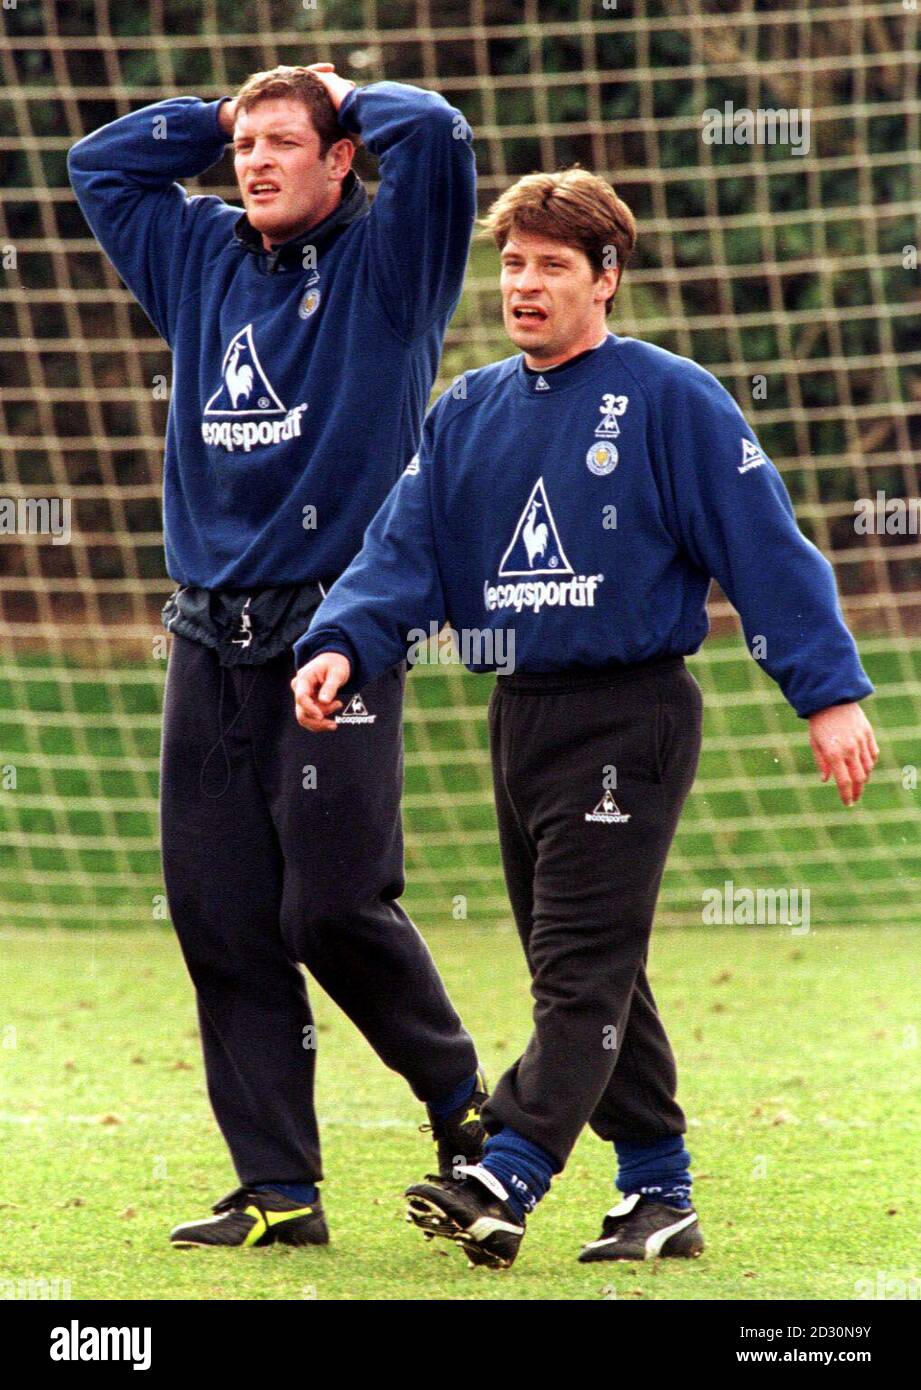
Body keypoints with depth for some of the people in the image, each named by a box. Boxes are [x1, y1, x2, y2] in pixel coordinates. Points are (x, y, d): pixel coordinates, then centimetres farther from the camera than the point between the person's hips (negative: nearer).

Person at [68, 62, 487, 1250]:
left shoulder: (383, 264, 1)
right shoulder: (203, 261, 17)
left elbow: (435, 135, -14)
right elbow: (102, 164, 28)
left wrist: (347, 100, 5)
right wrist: (220, 115, 20)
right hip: (210, 639, 6)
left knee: (334, 907, -11)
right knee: (222, 923, 2)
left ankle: (463, 1105, 12)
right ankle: (276, 1188, 6)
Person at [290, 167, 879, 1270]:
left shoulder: (670, 400, -6)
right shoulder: (467, 414, 11)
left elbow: (766, 546, -8)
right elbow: (403, 553, 4)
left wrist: (830, 693, -13)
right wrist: (340, 648, -15)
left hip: (631, 716, -7)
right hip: (521, 715, 7)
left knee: (583, 968, -11)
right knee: (587, 973, 10)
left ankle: (503, 1183, -22)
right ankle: (658, 1196, 16)